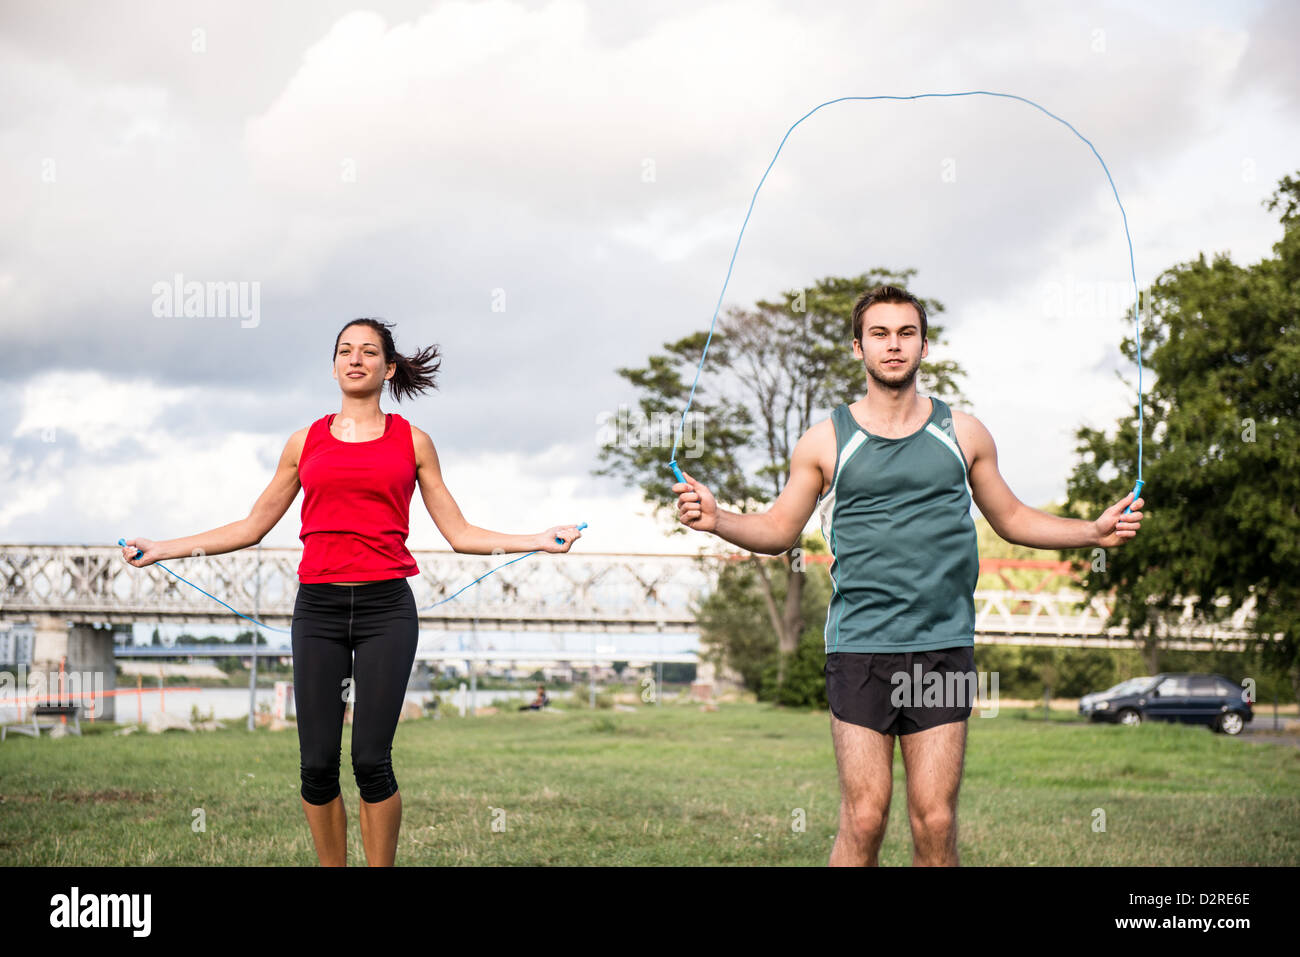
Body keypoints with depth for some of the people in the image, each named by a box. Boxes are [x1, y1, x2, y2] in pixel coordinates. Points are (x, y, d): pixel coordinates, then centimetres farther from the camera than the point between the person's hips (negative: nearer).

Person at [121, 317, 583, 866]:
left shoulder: (412, 442, 11)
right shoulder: (306, 442, 14)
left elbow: (459, 533, 10)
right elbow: (253, 526, 18)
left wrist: (540, 541, 0)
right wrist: (162, 549, 14)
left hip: (386, 607, -2)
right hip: (318, 609, 2)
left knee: (371, 759, -9)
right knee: (316, 763, -1)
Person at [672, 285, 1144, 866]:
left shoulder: (963, 434, 11)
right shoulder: (825, 441, 6)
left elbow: (1012, 519, 21)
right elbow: (779, 530, 13)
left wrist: (1096, 531, 10)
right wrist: (716, 520, -5)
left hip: (944, 648, 1)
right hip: (860, 647, -1)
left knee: (935, 822, -2)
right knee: (863, 820, -6)